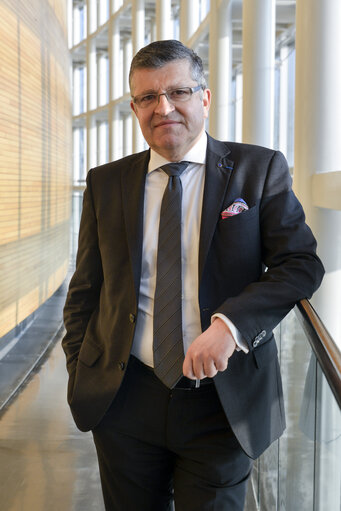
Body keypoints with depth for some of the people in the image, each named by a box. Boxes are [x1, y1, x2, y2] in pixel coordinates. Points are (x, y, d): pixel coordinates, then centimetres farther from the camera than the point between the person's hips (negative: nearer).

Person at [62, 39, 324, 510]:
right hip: (123, 398, 2)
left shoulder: (259, 170, -1)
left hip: (224, 402, -2)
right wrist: (81, 378, 2)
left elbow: (302, 264, -7)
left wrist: (230, 323, -22)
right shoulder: (105, 183, 6)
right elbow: (85, 289, 11)